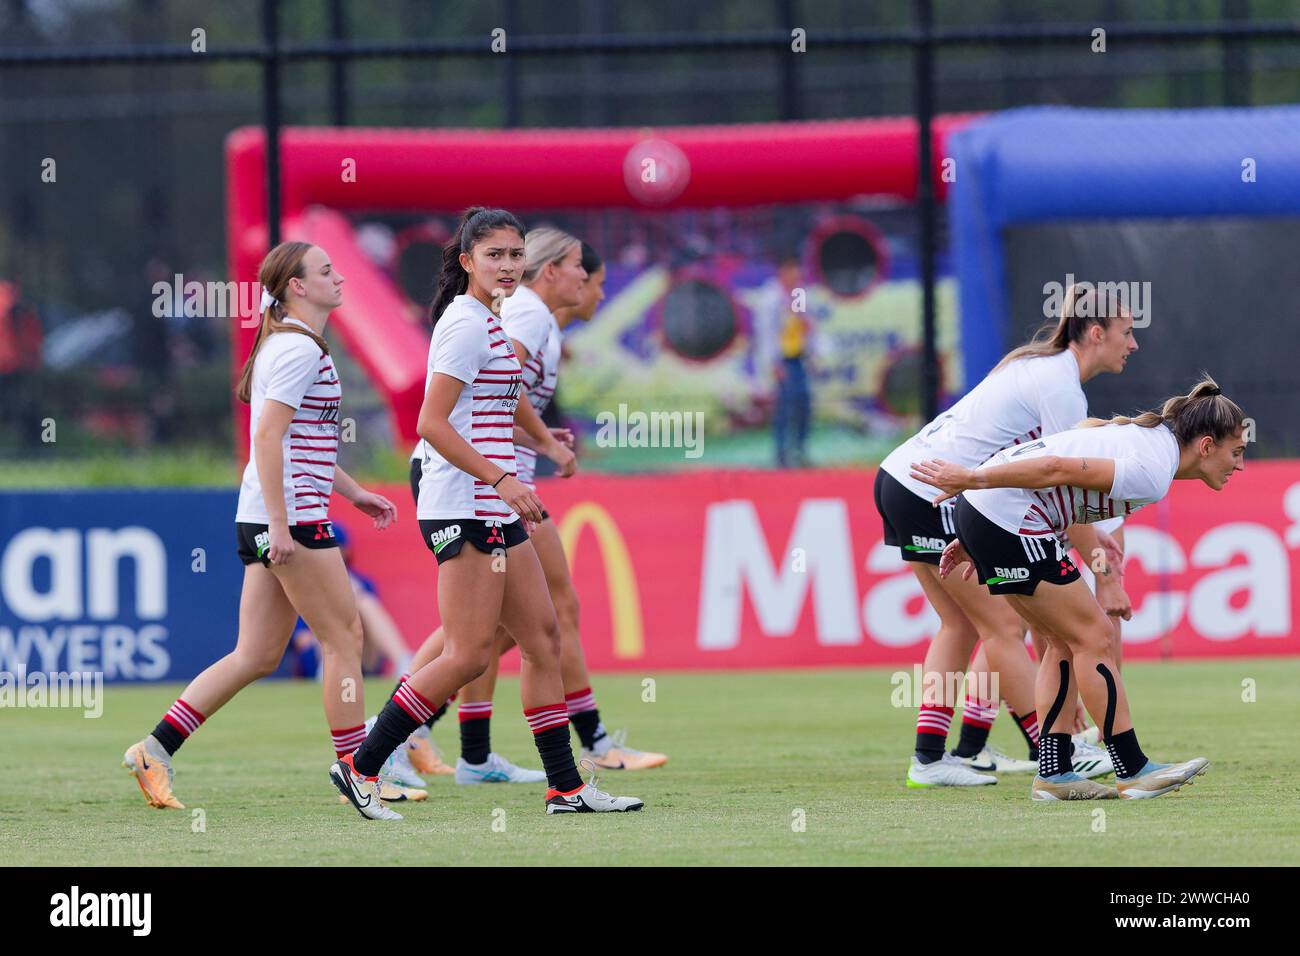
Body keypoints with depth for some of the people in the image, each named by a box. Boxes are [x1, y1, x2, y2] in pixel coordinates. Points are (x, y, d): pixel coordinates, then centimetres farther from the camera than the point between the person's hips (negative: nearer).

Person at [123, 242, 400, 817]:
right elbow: (268, 436, -20)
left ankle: (155, 750, 6)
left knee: (258, 655, 9)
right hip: (290, 515, -10)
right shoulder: (298, 350, -13)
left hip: (270, 522, 10)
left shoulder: (291, 346, 20)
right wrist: (280, 524, -24)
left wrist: (352, 491, 29)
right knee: (344, 639, -4)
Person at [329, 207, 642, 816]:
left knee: (542, 636, 8)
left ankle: (565, 787, 11)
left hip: (494, 510, 10)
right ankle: (361, 765, -4)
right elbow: (431, 424, -19)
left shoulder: (483, 322, 16)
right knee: (470, 654, -10)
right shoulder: (467, 325, -14)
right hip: (465, 509, -10)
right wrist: (500, 477, -22)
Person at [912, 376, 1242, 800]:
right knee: (1093, 637, -2)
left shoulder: (1149, 437, 15)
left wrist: (977, 539, 20)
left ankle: (1053, 774, 13)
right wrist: (973, 479, -21)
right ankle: (1133, 772, 4)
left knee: (1066, 642, 14)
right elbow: (1058, 470, -23)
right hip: (1010, 522, -10)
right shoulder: (1153, 475, -16)